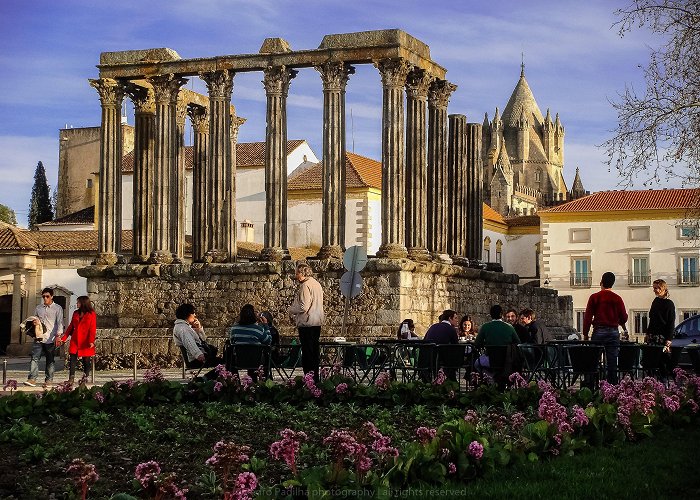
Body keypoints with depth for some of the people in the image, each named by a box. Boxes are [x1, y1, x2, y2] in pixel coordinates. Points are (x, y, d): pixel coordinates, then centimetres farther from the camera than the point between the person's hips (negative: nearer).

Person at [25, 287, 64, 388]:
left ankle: (49, 380, 10)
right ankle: (32, 379, -14)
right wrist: (34, 322, 2)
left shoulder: (58, 308, 4)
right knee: (34, 358, -9)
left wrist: (58, 334, -17)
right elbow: (34, 319, 27)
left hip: (51, 339, -3)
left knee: (50, 360, 3)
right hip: (39, 338, 3)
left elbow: (60, 323, -3)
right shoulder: (38, 308, 16)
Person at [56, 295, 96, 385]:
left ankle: (85, 378, 13)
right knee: (72, 359, -4)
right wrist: (63, 339, 11)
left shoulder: (91, 314, -1)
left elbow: (92, 329, -7)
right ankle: (71, 378, -3)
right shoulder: (76, 313, 15)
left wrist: (91, 341, -17)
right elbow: (70, 327, 17)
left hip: (85, 342, -4)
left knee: (86, 360, 2)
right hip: (75, 340, 4)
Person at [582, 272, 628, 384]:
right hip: (613, 332, 1)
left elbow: (588, 317, -4)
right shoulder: (617, 299, 0)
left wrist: (585, 334, 3)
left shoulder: (594, 297, -3)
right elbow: (624, 318, 5)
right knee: (612, 363, 4)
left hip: (598, 331, -1)